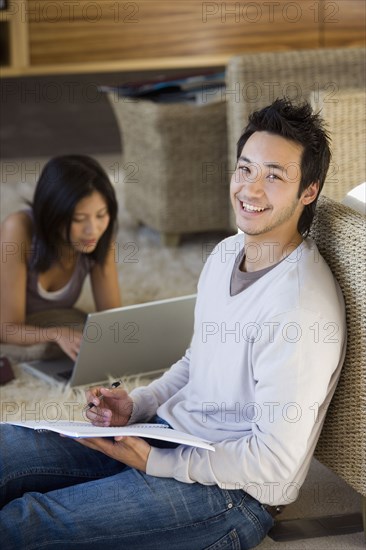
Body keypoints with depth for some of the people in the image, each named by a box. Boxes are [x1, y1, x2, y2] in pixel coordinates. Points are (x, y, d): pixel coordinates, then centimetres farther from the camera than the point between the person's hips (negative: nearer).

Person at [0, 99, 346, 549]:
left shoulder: (300, 305, -23)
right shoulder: (226, 253, 7)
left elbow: (275, 461, -22)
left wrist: (155, 462, -18)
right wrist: (135, 405, 3)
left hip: (234, 493, -9)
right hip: (167, 430, 9)